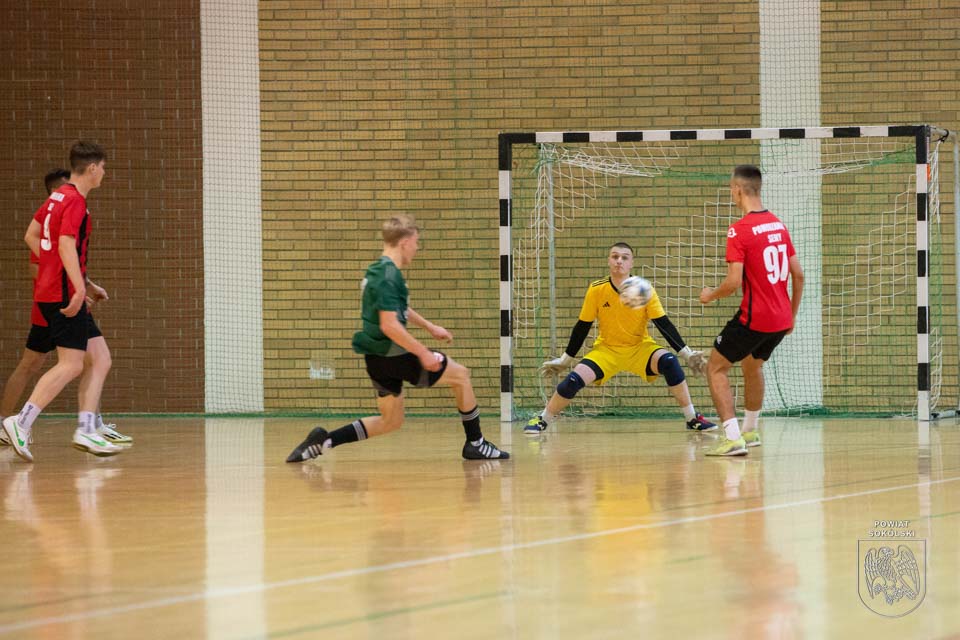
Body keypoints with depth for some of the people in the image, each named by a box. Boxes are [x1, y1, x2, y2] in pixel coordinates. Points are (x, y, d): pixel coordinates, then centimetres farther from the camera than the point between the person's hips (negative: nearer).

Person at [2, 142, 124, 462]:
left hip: (51, 289, 10)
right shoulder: (75, 202, -13)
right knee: (70, 365, -11)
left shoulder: (58, 197, 15)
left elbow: (31, 236, 22)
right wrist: (79, 287, -32)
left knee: (99, 360, 8)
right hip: (64, 294, -10)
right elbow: (67, 245, -24)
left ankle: (87, 430, 3)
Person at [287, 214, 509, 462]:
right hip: (393, 355, -10)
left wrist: (429, 327, 36)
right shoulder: (389, 277, -19)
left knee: (391, 421, 19)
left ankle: (324, 440, 8)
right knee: (461, 375, 5)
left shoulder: (379, 270, 13)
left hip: (378, 358, 10)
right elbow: (389, 325, -27)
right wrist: (423, 352, -23)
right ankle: (475, 444, 13)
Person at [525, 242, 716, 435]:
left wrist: (687, 353, -20)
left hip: (640, 347, -1)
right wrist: (565, 360, 3)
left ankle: (692, 419, -16)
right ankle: (541, 420, 3)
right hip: (606, 350, 1)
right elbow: (582, 327, -2)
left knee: (669, 362, -29)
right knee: (574, 380, -21)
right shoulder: (596, 290, -13)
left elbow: (664, 325, -12)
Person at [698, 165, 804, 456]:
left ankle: (733, 438, -9)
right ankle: (750, 431, 42)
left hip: (754, 318, -8)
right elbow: (798, 274, 11)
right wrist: (792, 314, 21)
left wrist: (710, 295, 0)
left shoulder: (739, 230, -15)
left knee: (716, 368, 4)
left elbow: (734, 282, -20)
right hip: (782, 318, 8)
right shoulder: (778, 224, 8)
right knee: (753, 364, 30)